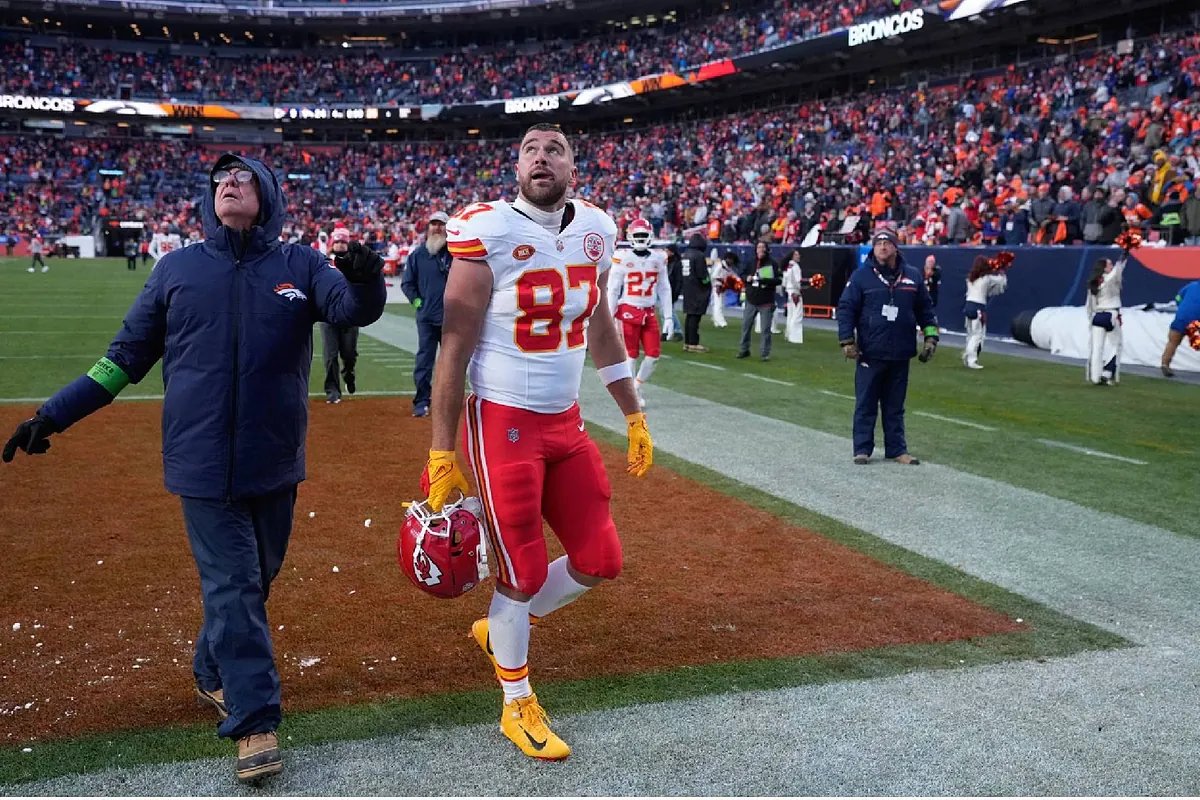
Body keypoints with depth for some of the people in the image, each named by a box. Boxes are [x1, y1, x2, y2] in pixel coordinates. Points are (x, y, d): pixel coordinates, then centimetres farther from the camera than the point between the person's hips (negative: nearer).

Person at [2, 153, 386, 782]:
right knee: (232, 586, -1)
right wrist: (53, 414, 2)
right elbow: (127, 355, 7)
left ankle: (213, 672, 39)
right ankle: (255, 721, 7)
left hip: (275, 463, 2)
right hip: (203, 463, -2)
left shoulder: (298, 265, 3)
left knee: (256, 577, 15)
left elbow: (351, 307, -14)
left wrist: (366, 283, -38)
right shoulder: (177, 269, 4)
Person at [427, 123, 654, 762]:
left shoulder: (594, 231, 4)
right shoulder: (488, 233, -13)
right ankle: (517, 706, 27)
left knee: (600, 560, 9)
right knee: (525, 572, 4)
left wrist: (634, 418, 17)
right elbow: (454, 348, -11)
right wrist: (441, 453, -13)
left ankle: (500, 630, 35)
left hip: (566, 422, 6)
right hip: (504, 423, -6)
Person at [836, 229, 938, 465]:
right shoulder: (862, 276, -3)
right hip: (870, 354, -3)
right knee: (866, 404, 3)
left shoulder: (912, 277, 7)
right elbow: (846, 309, -3)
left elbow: (926, 310, 15)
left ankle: (897, 449, 17)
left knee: (895, 406, 11)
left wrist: (930, 337, 8)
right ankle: (862, 449, 10)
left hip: (900, 355, 3)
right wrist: (847, 341, -9)